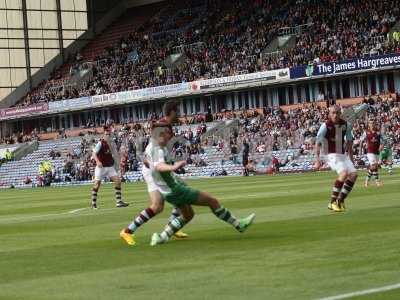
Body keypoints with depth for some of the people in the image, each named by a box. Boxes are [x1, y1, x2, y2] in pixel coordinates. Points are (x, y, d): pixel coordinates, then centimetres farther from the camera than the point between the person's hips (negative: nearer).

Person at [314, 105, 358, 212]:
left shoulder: (346, 125, 3)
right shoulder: (325, 126, -12)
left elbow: (349, 141, 18)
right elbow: (318, 143, -12)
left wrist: (351, 157, 20)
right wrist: (317, 159, -20)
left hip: (343, 155, 6)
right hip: (332, 155, -6)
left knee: (353, 174, -12)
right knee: (344, 173, -27)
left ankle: (340, 200, -2)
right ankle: (333, 201, -18)